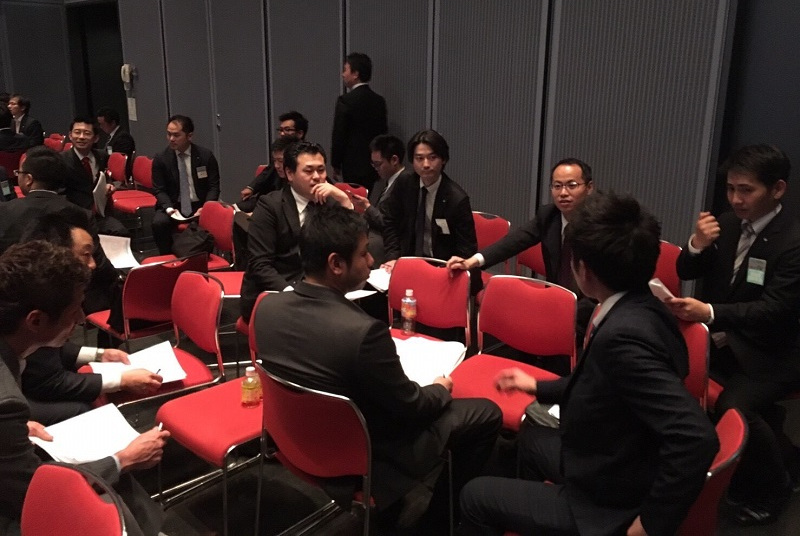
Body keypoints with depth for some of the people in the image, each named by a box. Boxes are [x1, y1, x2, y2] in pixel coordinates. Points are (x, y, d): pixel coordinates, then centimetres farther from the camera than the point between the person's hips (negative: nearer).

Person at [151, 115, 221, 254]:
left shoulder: (206, 156, -2)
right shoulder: (160, 159, 0)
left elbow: (213, 186, -1)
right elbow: (160, 190, 1)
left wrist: (206, 208, -18)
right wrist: (169, 208, -20)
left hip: (200, 206, -1)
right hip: (173, 205, 1)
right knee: (159, 222, -29)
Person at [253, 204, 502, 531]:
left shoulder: (268, 307, -13)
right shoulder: (363, 331, -35)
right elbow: (411, 407, -19)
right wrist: (441, 389, 3)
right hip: (367, 454, -7)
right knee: (486, 413, 8)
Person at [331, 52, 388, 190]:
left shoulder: (345, 100, -12)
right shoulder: (379, 100, 6)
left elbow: (338, 136, -11)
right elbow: (383, 132, 11)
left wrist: (336, 165, -1)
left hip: (353, 165, -6)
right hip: (374, 164, 6)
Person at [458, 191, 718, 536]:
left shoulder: (624, 333, -34)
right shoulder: (638, 309, -5)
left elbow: (696, 438, -38)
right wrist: (537, 387, 21)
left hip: (607, 506, -9)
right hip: (611, 469, 9)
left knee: (476, 496, 6)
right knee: (530, 438, 30)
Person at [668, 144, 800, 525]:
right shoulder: (728, 223, 3)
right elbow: (687, 273, 6)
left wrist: (710, 313, -39)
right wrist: (697, 245, -17)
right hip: (725, 339, 7)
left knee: (733, 405, -30)